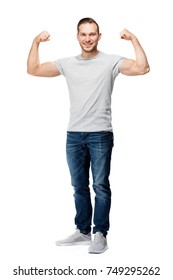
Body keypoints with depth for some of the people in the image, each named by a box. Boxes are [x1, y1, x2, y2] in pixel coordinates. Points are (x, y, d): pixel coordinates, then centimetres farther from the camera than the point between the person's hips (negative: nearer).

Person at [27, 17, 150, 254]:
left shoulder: (111, 61, -1)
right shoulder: (67, 63, 10)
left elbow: (142, 68, -14)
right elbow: (33, 70, 13)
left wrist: (134, 39, -14)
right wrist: (36, 43, 4)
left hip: (100, 135, -4)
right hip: (74, 135, 5)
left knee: (100, 186, -1)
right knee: (79, 187, 12)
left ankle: (100, 234, 7)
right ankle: (83, 232, 24)